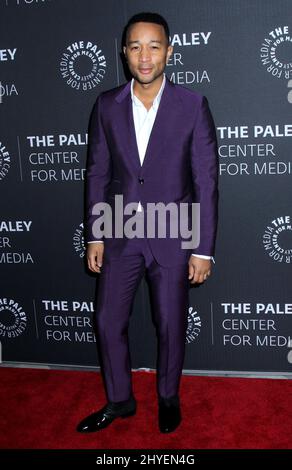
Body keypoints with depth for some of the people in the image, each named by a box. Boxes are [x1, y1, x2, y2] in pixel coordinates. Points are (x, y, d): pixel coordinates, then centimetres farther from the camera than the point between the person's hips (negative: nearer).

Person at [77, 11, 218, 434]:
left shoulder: (193, 105, -8)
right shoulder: (107, 105, 0)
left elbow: (206, 181, -8)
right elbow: (97, 173, 5)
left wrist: (204, 249, -9)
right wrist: (95, 236, 3)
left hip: (172, 237, -2)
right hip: (120, 236, 3)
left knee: (171, 327, 11)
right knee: (109, 323, 10)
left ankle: (168, 398, 37)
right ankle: (119, 400, 33)